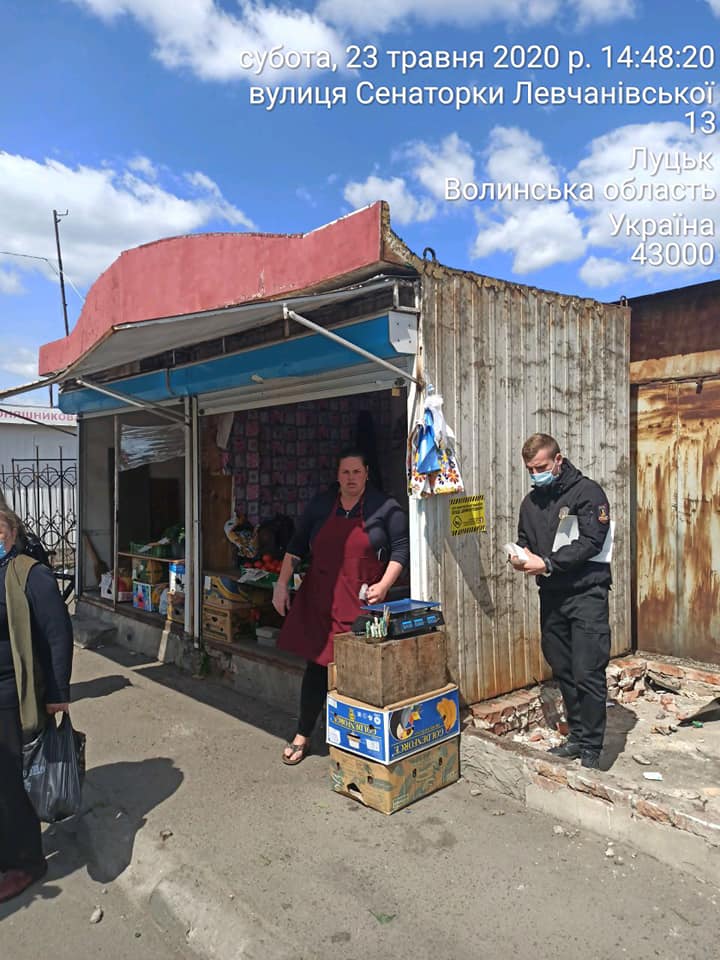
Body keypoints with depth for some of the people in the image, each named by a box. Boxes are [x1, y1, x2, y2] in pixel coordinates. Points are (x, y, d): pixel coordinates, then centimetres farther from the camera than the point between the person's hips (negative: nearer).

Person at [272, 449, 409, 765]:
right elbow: (297, 546, 14)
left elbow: (401, 548, 0)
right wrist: (282, 584, 8)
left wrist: (384, 585, -11)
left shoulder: (384, 507, 0)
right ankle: (302, 735, 21)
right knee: (316, 664, 5)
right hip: (319, 600, 3)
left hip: (362, 603, -2)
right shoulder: (320, 505, 9)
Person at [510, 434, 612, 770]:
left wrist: (547, 563, -20)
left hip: (586, 594, -6)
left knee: (587, 674, -5)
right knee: (563, 671, 13)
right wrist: (521, 556, -4)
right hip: (551, 596, 6)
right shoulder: (531, 501, 12)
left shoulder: (587, 492, -8)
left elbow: (591, 542, -16)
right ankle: (577, 737, 27)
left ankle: (591, 749, 9)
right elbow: (523, 539, 19)